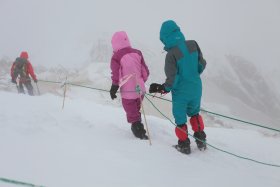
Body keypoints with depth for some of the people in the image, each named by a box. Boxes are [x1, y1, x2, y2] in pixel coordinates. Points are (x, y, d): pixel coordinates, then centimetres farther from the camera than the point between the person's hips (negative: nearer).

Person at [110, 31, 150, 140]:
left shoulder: (116, 57, -13)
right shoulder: (137, 53, 3)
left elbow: (116, 76, -11)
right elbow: (145, 71, 7)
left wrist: (113, 89, 2)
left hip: (128, 92, -5)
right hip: (140, 90, 5)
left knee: (132, 114, 8)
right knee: (136, 111, 24)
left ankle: (140, 133, 5)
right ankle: (138, 130, 31)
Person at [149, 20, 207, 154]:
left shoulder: (171, 54, -25)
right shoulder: (193, 45, -9)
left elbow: (172, 79, -24)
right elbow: (202, 64, 2)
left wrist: (163, 88, -7)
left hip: (181, 92, -5)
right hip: (196, 88, 5)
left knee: (180, 118, 16)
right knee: (194, 113, 28)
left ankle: (184, 145, 29)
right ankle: (201, 140, 32)